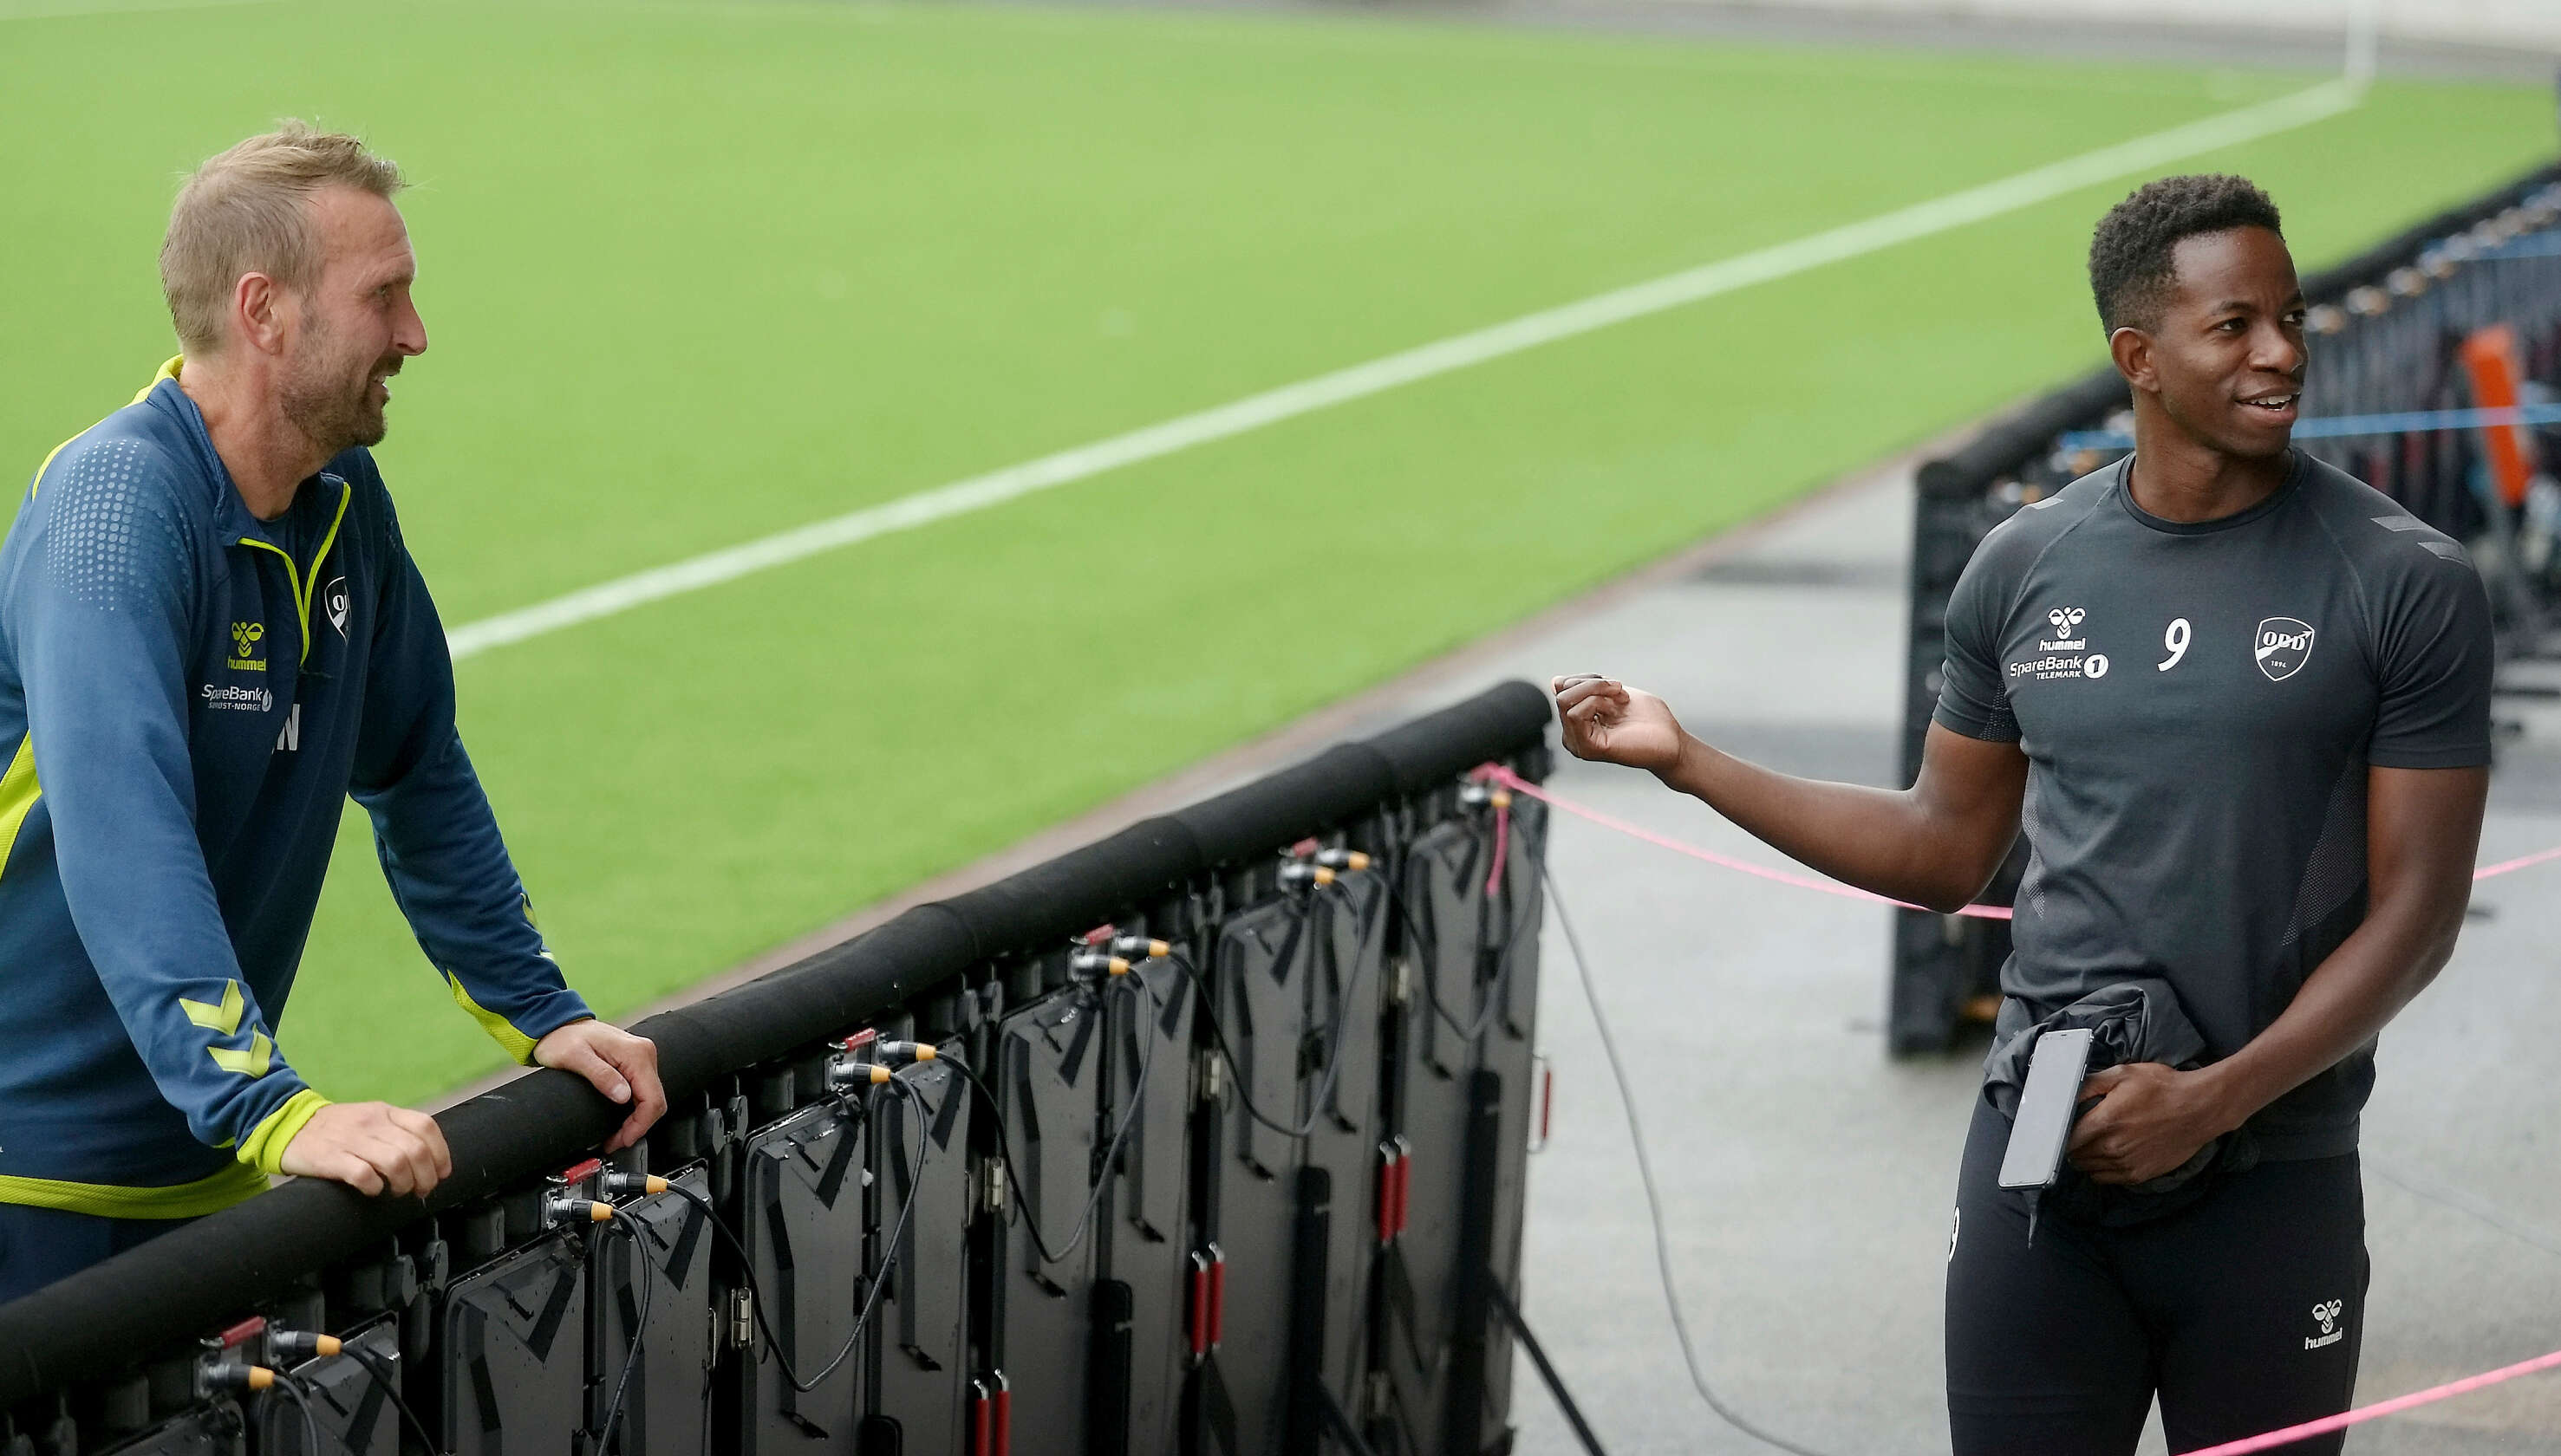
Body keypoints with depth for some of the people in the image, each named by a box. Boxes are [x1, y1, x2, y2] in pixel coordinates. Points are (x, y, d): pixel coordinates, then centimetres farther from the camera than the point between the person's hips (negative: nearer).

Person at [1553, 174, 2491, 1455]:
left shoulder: (2404, 585, -5)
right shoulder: (2027, 568, 6)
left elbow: (2414, 913, -6)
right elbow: (1944, 852, 16)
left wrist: (2214, 1099, -15)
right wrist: (1685, 760, 9)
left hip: (2269, 1184, -2)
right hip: (2039, 1156, 2)